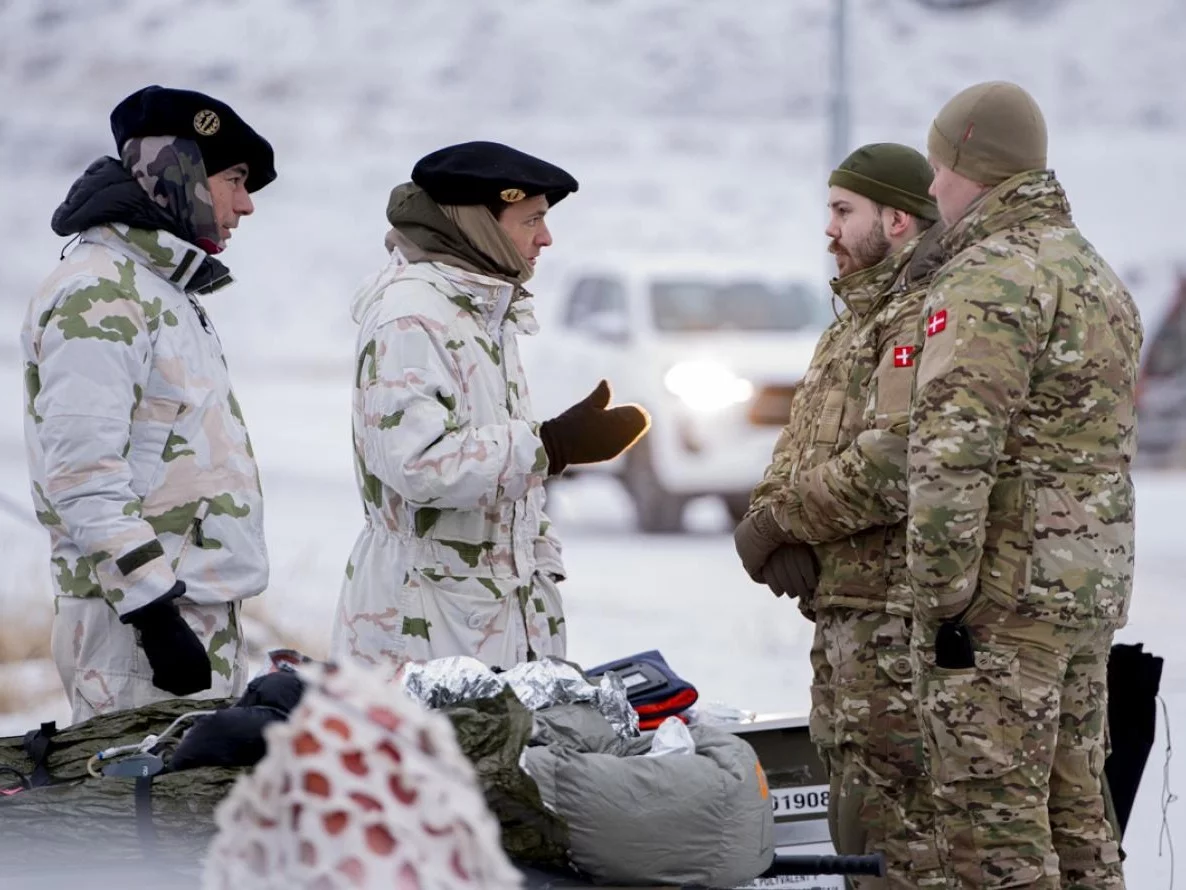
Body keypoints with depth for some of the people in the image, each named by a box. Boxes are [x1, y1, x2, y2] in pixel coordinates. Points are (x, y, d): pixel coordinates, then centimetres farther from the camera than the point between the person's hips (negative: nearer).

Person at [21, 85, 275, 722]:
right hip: (140, 620, -10)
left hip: (202, 609, 10)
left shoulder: (164, 290, 20)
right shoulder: (97, 299, -13)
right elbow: (82, 477, -21)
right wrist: (155, 612, -23)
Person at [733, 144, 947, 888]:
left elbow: (898, 462, -23)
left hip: (900, 612, -10)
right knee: (856, 812, 15)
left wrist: (780, 521, -12)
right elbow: (798, 453, 18)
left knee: (904, 827, -11)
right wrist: (780, 536, -3)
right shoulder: (851, 328, 21)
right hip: (842, 605, 10)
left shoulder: (928, 320, -12)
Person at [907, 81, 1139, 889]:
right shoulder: (1100, 276, 19)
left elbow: (953, 456, -21)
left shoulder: (992, 280, -14)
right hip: (1093, 588, 10)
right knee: (1074, 812, 13)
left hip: (1006, 594, -10)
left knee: (995, 820, -7)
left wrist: (945, 596, -18)